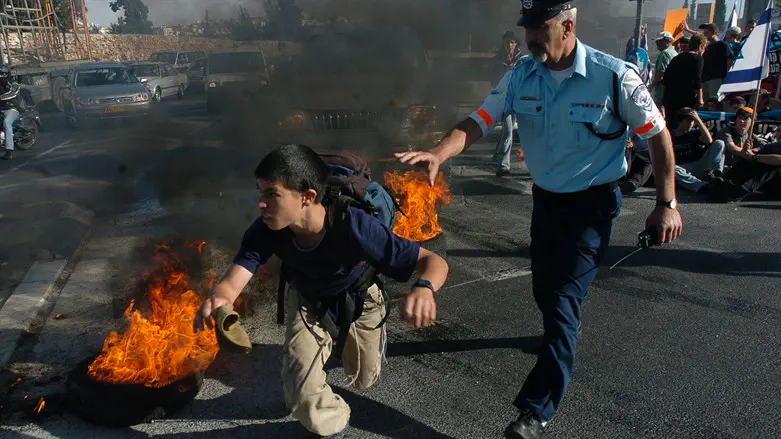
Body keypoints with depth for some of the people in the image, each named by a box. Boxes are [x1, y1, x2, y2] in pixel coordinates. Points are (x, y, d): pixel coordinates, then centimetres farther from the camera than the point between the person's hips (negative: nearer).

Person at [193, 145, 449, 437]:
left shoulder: (354, 228, -44)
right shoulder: (266, 230, -33)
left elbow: (435, 262, -43)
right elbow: (231, 283, -36)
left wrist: (424, 288, -68)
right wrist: (218, 301, -62)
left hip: (358, 298, -1)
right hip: (308, 301, 2)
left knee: (364, 381, 19)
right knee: (303, 398, -12)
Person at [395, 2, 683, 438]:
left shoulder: (615, 76, -19)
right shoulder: (521, 77, -7)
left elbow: (658, 135, -9)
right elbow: (478, 122, -12)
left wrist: (667, 203, -9)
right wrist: (439, 154, -31)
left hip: (593, 202, -5)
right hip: (546, 197, 5)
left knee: (564, 299, -11)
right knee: (545, 288, 19)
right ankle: (564, 334, 54)